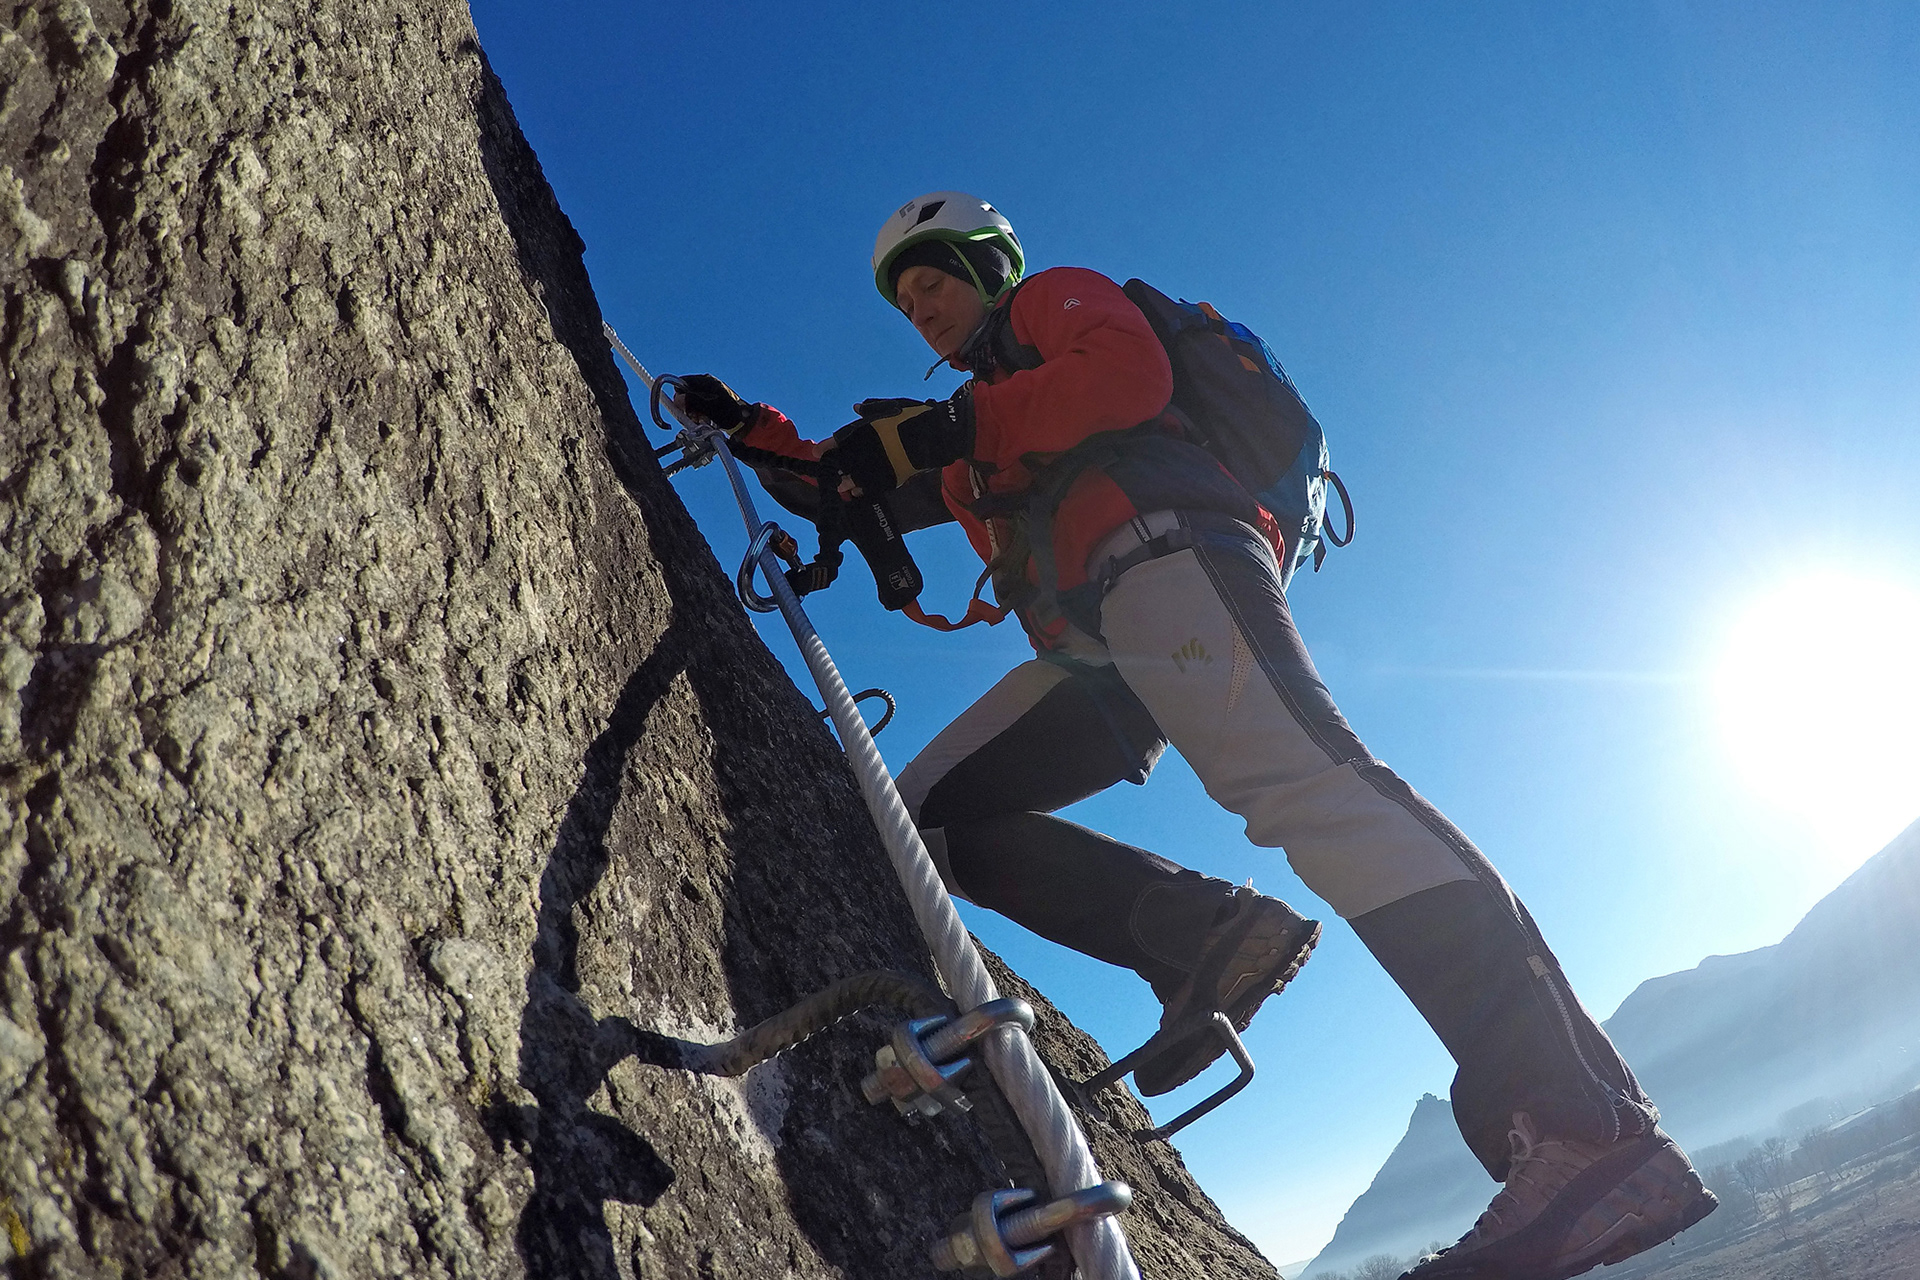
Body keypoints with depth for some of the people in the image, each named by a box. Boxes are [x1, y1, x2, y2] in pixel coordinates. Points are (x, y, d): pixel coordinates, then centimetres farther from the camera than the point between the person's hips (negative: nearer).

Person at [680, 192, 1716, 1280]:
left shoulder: (1057, 296, 20)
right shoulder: (977, 438, 40)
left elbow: (1130, 372, -2)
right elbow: (851, 494, 43)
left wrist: (947, 430, -5)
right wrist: (753, 429, 34)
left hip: (1167, 553, -8)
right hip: (1098, 651, 8)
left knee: (1303, 781, -30)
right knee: (929, 810, -1)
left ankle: (1592, 1129, -37)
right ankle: (1207, 933, -17)